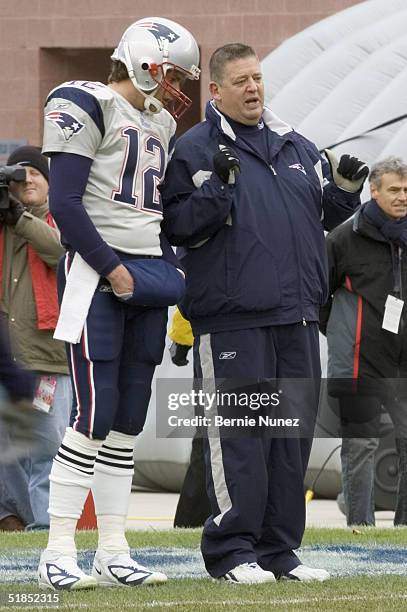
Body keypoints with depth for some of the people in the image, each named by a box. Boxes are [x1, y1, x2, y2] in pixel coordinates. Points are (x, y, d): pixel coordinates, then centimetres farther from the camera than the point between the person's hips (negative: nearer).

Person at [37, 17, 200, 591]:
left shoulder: (162, 123, 18)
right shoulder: (88, 107, -6)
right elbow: (64, 203, -13)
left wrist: (171, 269, 7)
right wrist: (112, 269, -15)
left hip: (147, 275, 8)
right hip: (98, 272, -8)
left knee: (127, 420, 7)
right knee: (94, 416, -11)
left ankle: (113, 552, 10)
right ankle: (58, 553, -6)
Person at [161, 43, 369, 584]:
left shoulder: (297, 147, 17)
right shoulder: (195, 150, -2)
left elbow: (321, 216, 24)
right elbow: (180, 228, -9)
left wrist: (345, 189, 5)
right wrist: (218, 187, -21)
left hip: (297, 315, 6)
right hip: (232, 319, -6)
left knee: (295, 430, 7)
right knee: (239, 433, -8)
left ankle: (279, 549, 14)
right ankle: (232, 550, -3)